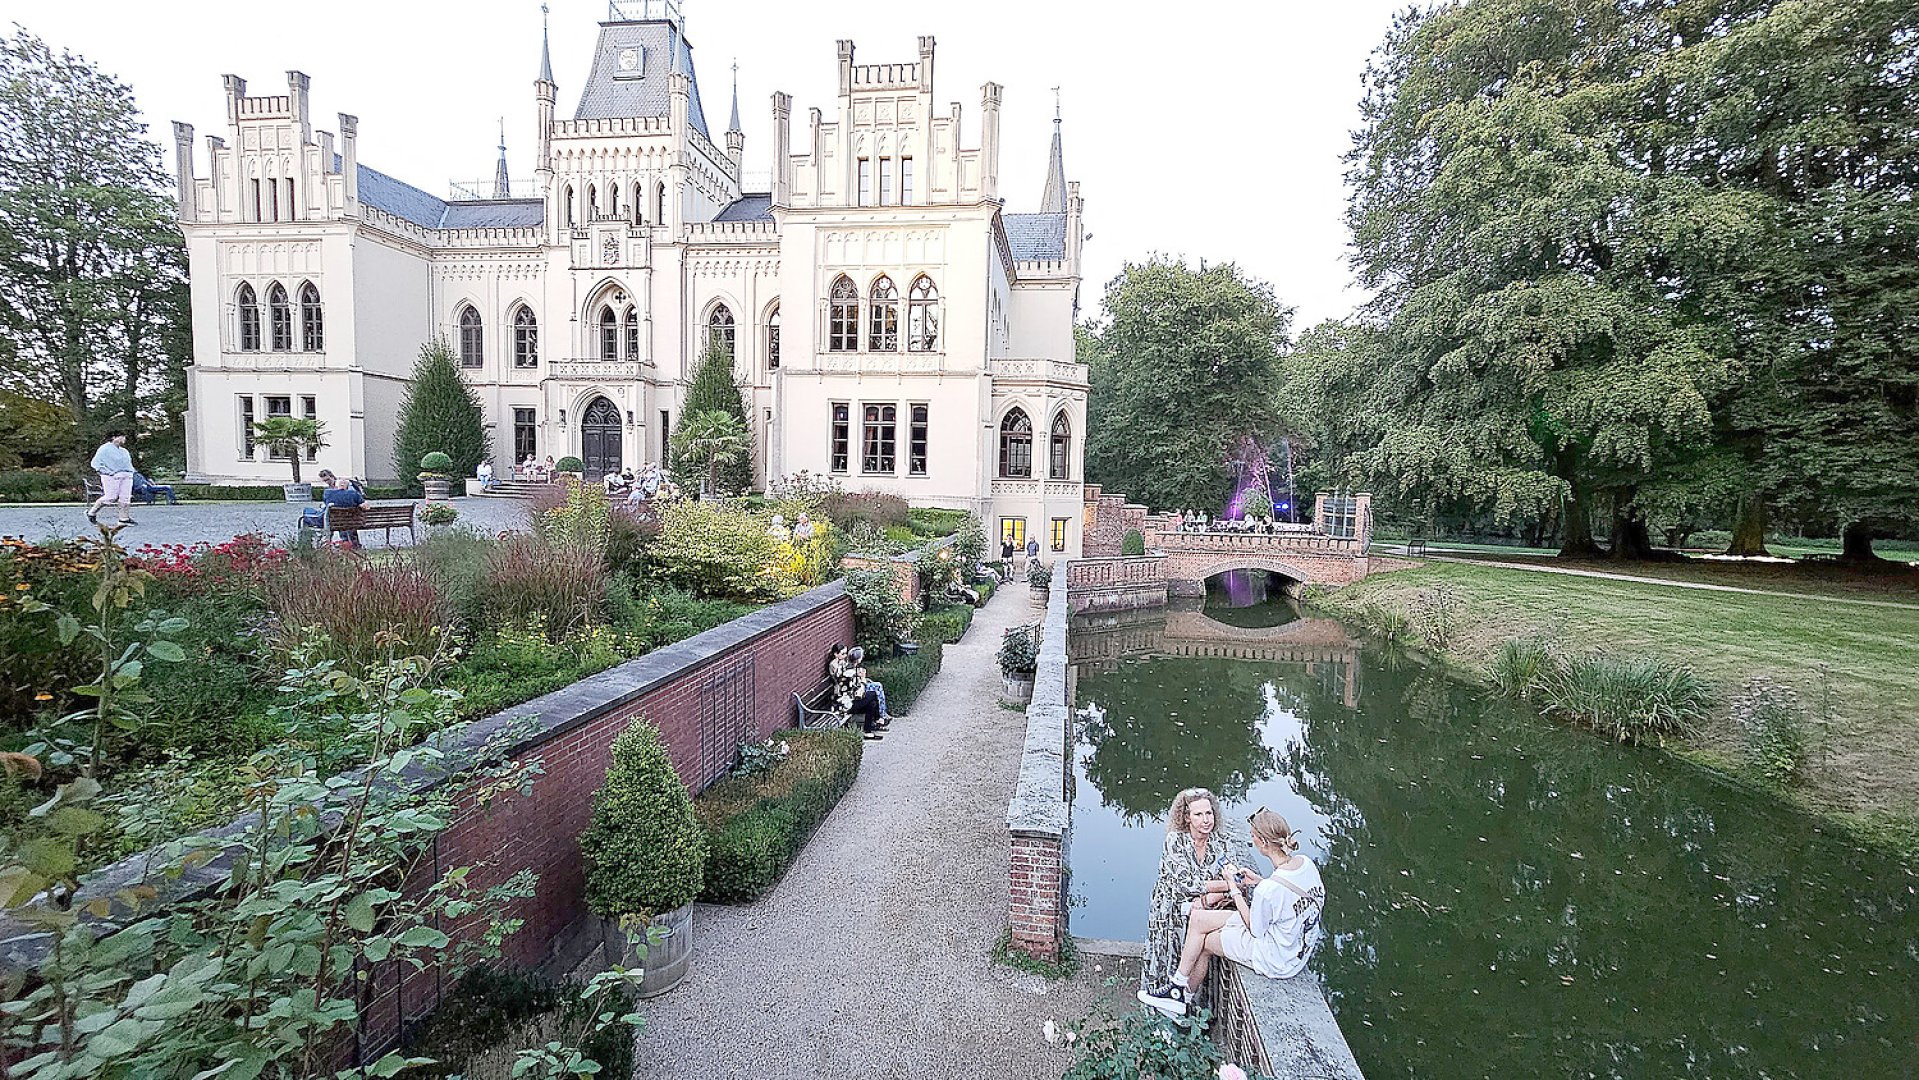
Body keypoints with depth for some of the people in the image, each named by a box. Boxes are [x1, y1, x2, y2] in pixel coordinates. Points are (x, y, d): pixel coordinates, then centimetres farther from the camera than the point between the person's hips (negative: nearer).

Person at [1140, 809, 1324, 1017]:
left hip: (1277, 961, -8)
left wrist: (1234, 887, -10)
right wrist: (1258, 881, 1)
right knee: (1198, 917, 8)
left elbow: (1255, 931, -17)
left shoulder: (1269, 889, -34)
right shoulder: (1306, 863, -10)